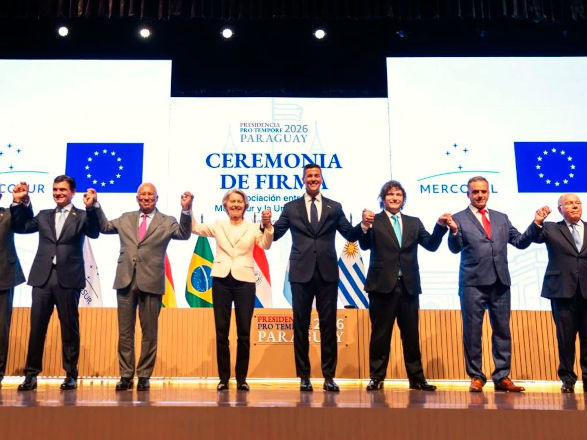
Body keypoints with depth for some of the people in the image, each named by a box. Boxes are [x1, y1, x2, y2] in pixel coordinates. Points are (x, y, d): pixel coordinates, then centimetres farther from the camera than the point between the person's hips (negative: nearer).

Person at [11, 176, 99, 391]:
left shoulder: (81, 216, 5)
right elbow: (21, 227, 16)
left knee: (69, 328, 3)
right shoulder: (44, 216, 18)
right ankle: (31, 374, 14)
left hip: (68, 279, -3)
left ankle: (71, 375, 12)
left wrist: (90, 208, -22)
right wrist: (18, 203, 7)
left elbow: (94, 233, -10)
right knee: (36, 327, 5)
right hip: (42, 278, 4)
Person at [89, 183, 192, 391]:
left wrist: (186, 210, -21)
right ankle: (126, 375, 16)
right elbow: (104, 226, 18)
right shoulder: (126, 219, 16)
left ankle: (144, 376, 15)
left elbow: (183, 234, -8)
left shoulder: (167, 222, 6)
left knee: (149, 332, 5)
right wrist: (96, 205, 8)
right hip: (126, 281, 3)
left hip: (151, 283, -3)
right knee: (125, 331, 7)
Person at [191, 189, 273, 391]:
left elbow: (266, 245, -8)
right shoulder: (218, 226, 12)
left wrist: (268, 226, -24)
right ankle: (223, 378, 13)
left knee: (244, 332, 2)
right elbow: (195, 228, 7)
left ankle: (241, 378, 13)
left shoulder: (252, 228, 7)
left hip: (244, 281, -1)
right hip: (221, 280, 1)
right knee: (221, 331, 3)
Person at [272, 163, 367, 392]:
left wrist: (364, 224, -10)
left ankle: (329, 376, 12)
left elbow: (351, 235, 8)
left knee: (329, 325, 4)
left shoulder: (334, 207, 10)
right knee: (301, 325, 4)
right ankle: (304, 376, 14)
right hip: (301, 273, 0)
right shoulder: (291, 208, 8)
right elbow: (274, 235, 3)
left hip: (327, 273, 1)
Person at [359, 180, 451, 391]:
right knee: (380, 333, 4)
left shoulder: (414, 223, 14)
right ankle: (376, 378, 12)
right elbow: (364, 245, -12)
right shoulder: (374, 222, 3)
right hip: (383, 285, -3)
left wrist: (440, 226, -8)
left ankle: (416, 378, 17)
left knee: (411, 334, 9)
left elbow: (431, 245, 7)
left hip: (408, 286, 3)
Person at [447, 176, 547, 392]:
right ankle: (476, 376, 13)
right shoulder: (459, 218, 3)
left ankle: (502, 377, 17)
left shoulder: (501, 218, 16)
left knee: (502, 330, 8)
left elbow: (520, 242, 13)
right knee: (472, 331, 2)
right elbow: (455, 248, -6)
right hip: (473, 283, -4)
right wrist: (453, 231, -25)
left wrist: (536, 224, 0)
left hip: (500, 283, 4)